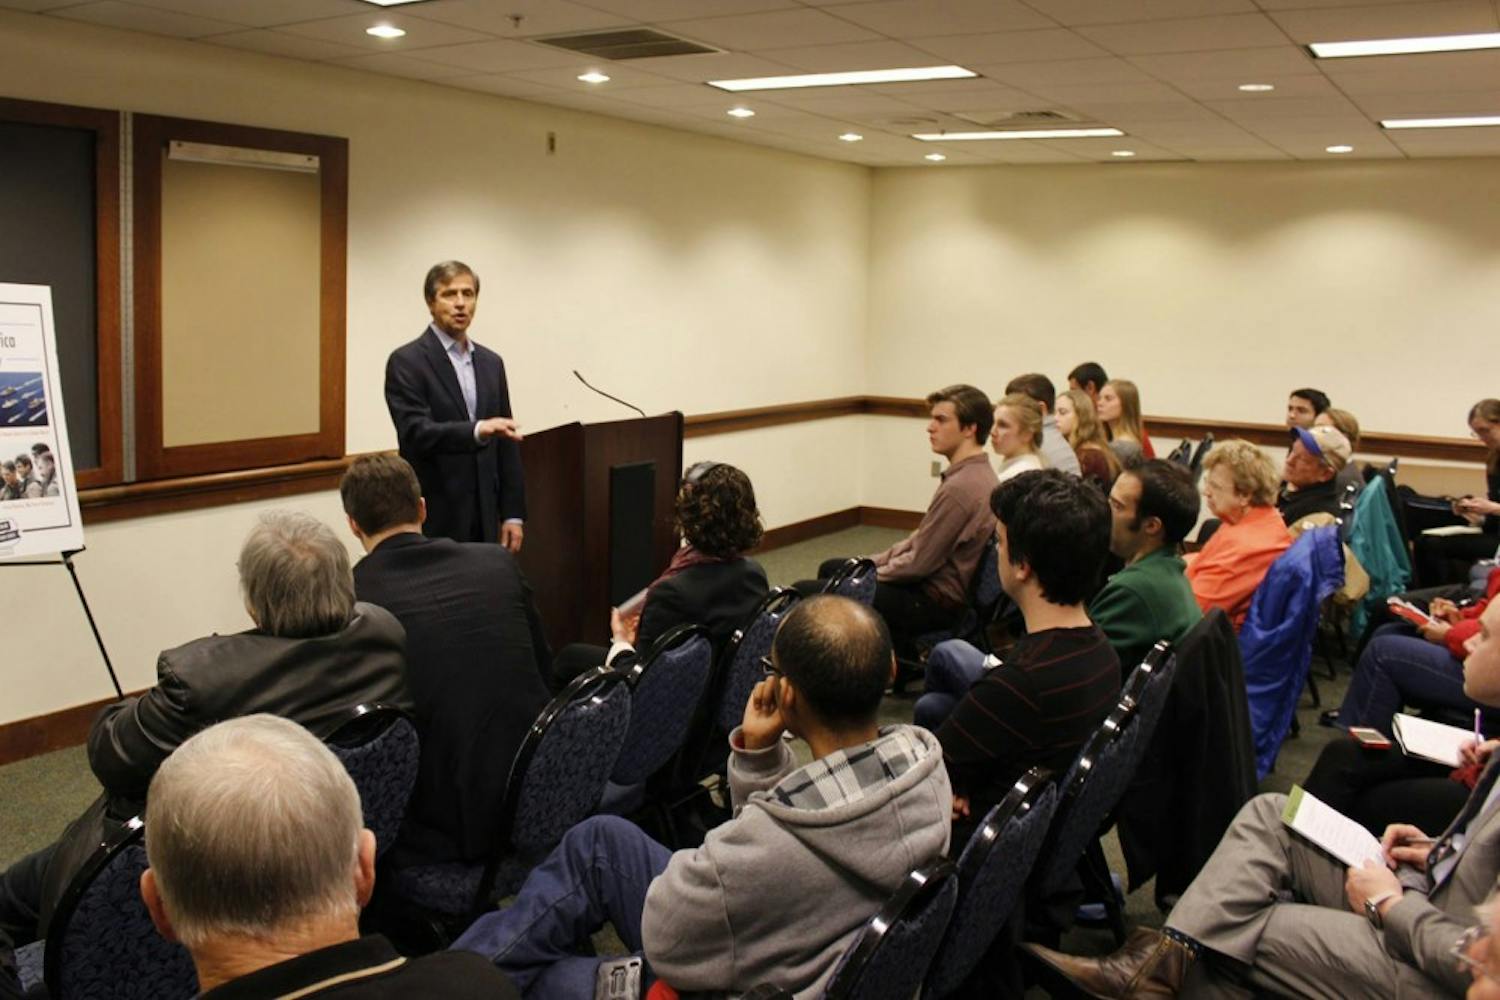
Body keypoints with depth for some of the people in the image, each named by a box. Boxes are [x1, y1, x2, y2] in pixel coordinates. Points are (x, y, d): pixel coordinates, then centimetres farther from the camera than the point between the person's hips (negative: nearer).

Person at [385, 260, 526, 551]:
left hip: (483, 518, 5)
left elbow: (505, 441, 12)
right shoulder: (406, 361, -7)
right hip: (433, 519, -5)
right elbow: (415, 433, -19)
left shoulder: (491, 362, 12)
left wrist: (513, 513, 7)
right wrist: (477, 430, -35)